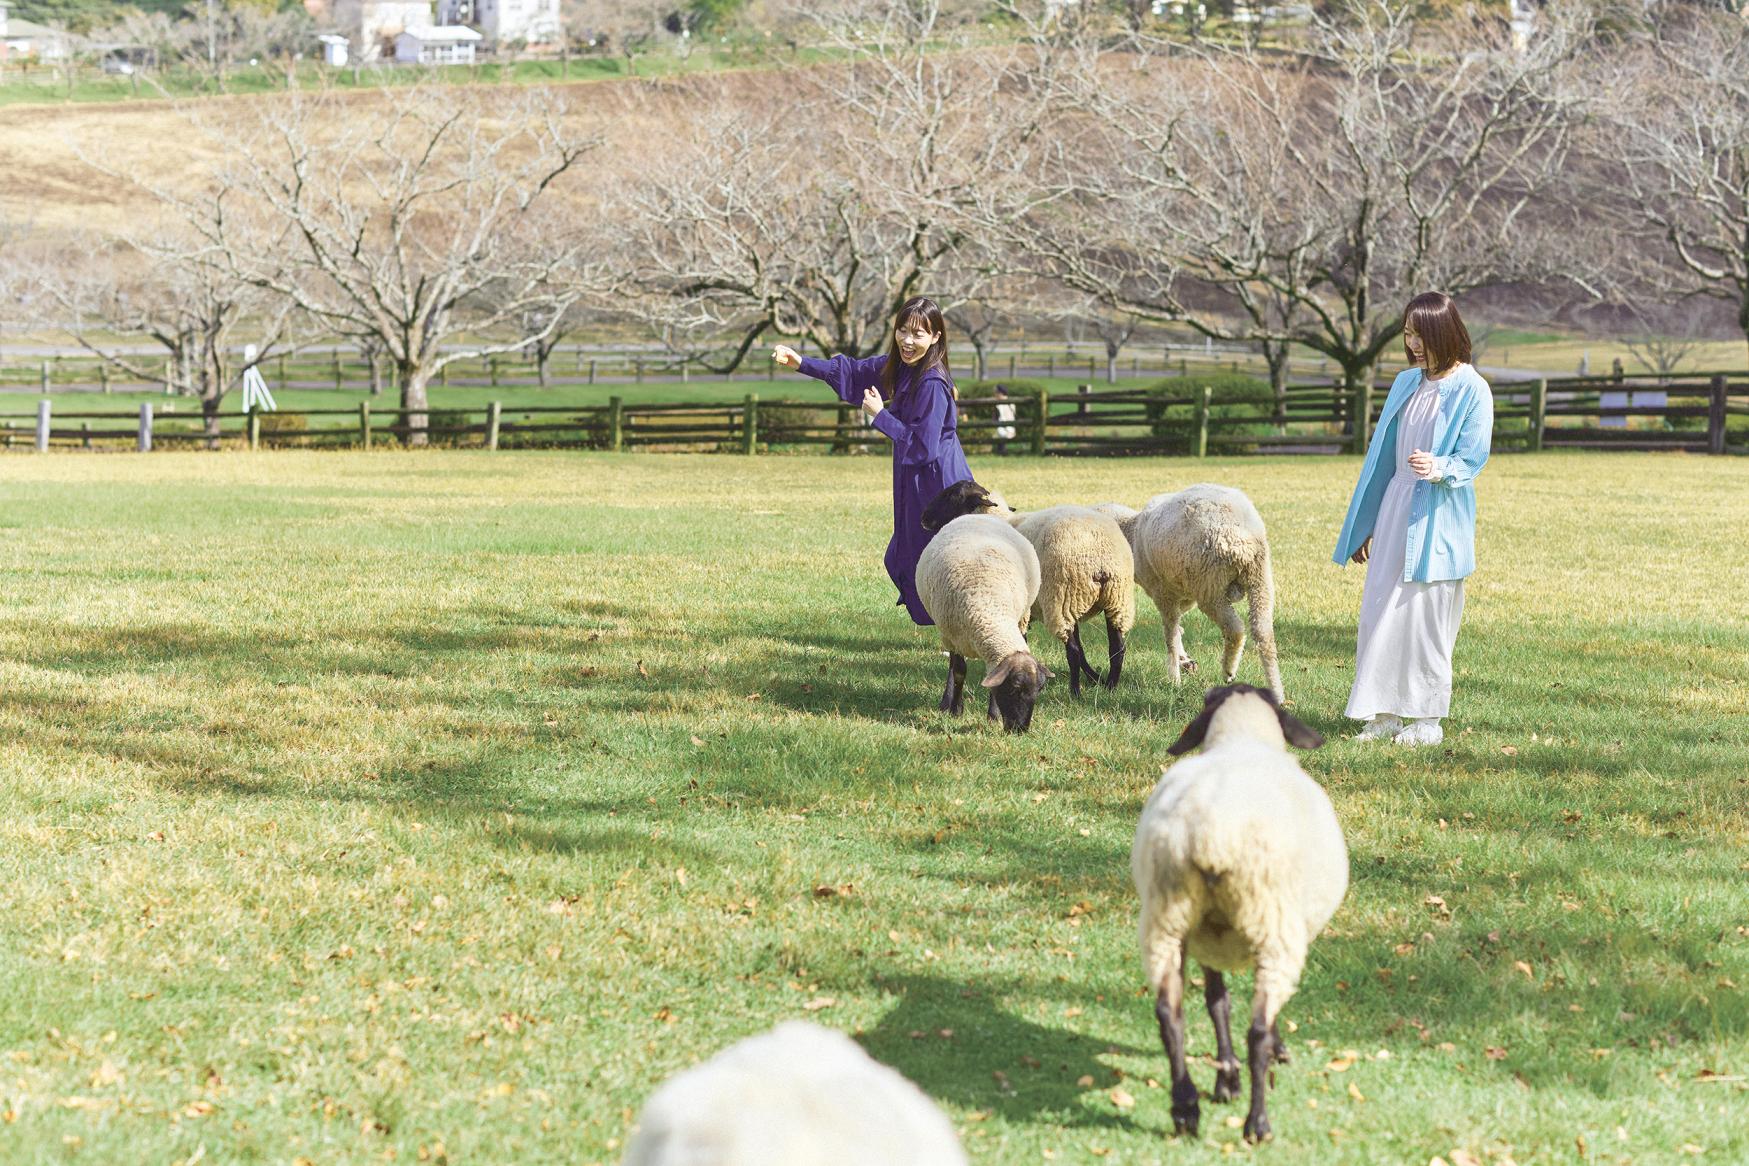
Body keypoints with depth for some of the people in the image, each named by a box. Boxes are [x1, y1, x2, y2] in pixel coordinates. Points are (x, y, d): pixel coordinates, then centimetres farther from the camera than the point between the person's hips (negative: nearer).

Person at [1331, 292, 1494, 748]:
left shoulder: (1472, 390, -6)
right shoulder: (1406, 384, 13)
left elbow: (1472, 459, -10)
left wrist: (1440, 469, -33)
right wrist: (1365, 526, 17)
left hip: (1437, 518, -6)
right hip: (1395, 509, 6)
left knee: (1426, 617, -4)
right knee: (1379, 614, 2)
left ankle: (1426, 721, 5)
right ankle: (1384, 715, 7)